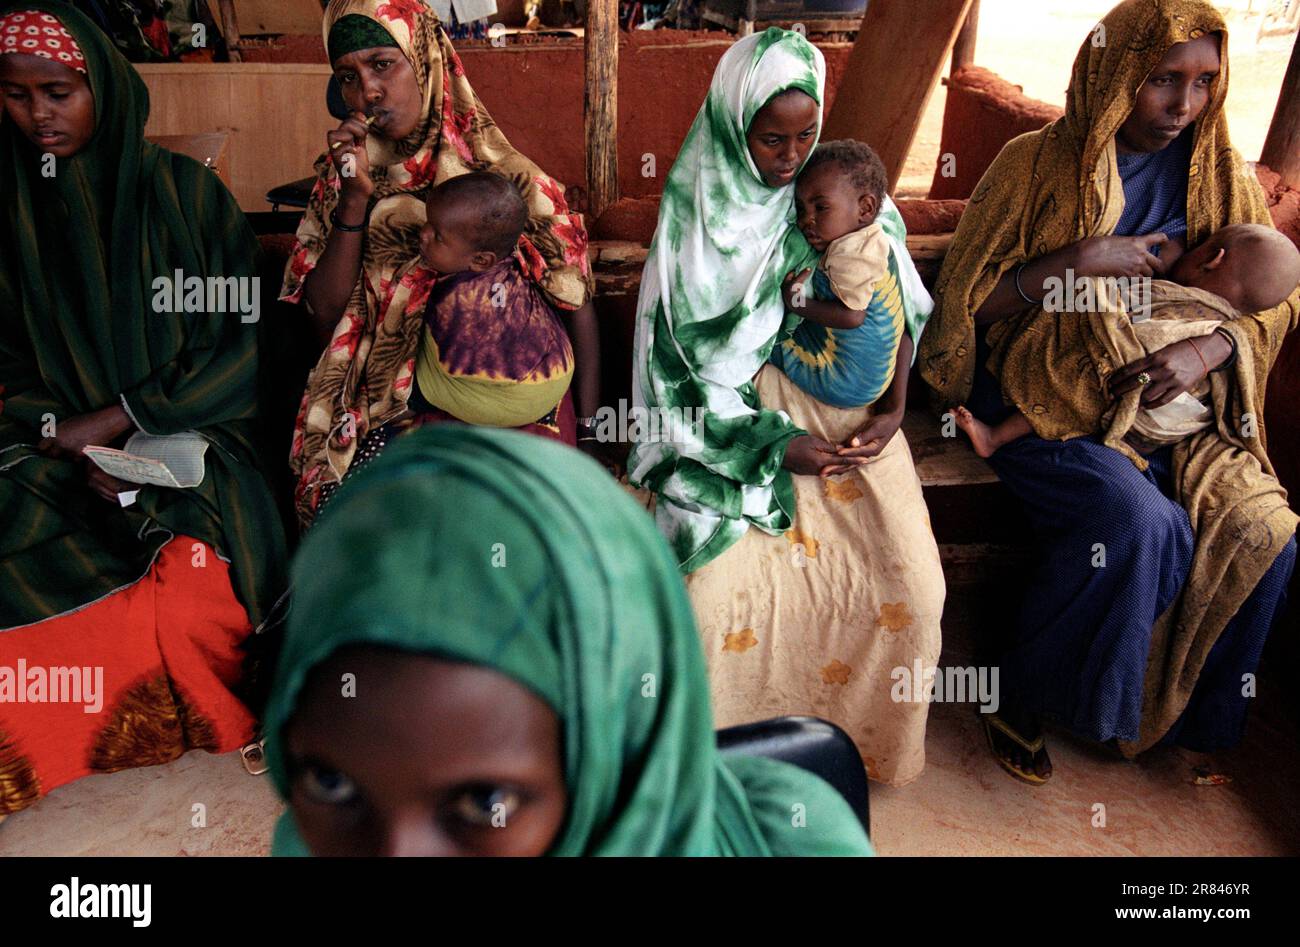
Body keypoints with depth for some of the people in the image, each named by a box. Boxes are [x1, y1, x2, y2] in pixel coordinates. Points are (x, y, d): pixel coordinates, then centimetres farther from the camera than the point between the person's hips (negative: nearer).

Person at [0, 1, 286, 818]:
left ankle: (214, 754, -2)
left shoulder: (186, 192, 2)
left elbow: (249, 340, -2)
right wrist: (73, 449, -10)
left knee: (191, 603, -30)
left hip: (193, 441, -2)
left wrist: (124, 417, -10)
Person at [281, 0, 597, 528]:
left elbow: (577, 308, 0)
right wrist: (355, 199, -12)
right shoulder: (341, 177, 5)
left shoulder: (506, 177, -6)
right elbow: (326, 318, -2)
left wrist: (586, 433, -1)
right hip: (386, 408, 3)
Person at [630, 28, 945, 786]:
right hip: (735, 419, -2)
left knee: (911, 588, -15)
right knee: (720, 591, -24)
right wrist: (772, 442, -16)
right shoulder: (696, 214, -3)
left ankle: (864, 743, 15)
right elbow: (687, 356, -6)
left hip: (848, 405, 3)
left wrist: (894, 410, -8)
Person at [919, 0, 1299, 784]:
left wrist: (1206, 350, -12)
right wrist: (1081, 261, -18)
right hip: (1050, 402, -4)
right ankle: (1023, 704, -9)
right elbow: (966, 298, -6)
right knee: (1135, 522, -31)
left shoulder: (1221, 174, 9)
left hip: (1177, 404, 5)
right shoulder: (1037, 164, -3)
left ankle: (1188, 719, 7)